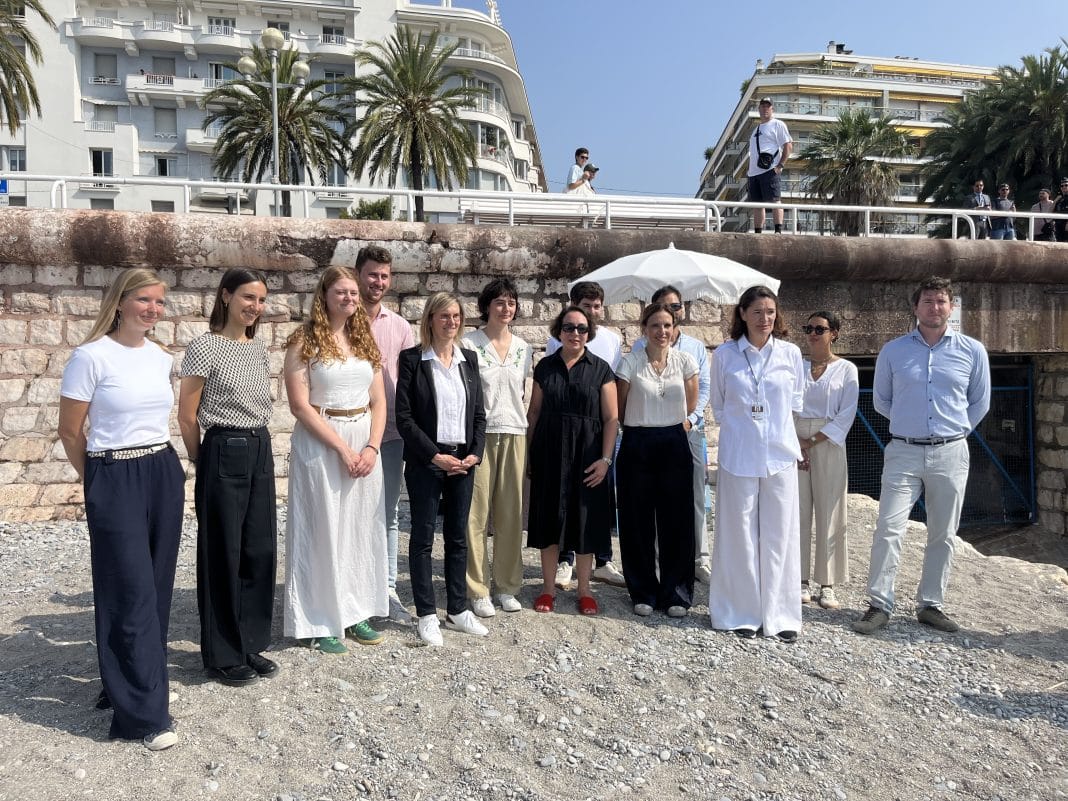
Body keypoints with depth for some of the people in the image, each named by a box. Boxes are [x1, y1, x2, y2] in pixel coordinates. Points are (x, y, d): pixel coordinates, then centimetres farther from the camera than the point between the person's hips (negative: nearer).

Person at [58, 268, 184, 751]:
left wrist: (160, 464, 16)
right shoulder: (91, 356, -10)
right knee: (133, 593, -3)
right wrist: (99, 480, 6)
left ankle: (130, 681, 31)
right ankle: (145, 712, 7)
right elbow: (70, 431, -4)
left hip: (165, 476, 6)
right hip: (116, 482, -6)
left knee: (157, 587, 12)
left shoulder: (163, 359, 9)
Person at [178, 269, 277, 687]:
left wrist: (258, 446, 14)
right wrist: (204, 462, 2)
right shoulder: (205, 346, -10)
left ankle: (250, 644, 26)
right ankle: (223, 654, 18)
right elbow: (187, 417, -6)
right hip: (224, 454, -7)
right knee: (223, 554, 4)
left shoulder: (260, 349, 11)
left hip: (261, 452, 7)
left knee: (260, 550, 11)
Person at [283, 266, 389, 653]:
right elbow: (300, 405, -13)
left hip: (366, 444, 6)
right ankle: (319, 623, 13)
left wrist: (372, 447, -6)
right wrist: (342, 448, -16)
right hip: (321, 444, -5)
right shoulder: (305, 341, -6)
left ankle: (354, 613, 24)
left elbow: (378, 402, 9)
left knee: (361, 529, 10)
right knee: (323, 530, 1)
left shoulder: (365, 340, 11)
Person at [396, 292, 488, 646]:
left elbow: (479, 413, 10)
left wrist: (475, 454, -3)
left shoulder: (469, 359, 8)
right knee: (423, 536, 5)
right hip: (426, 461, -4)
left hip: (463, 461, 4)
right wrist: (436, 456, -14)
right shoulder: (412, 359, -5)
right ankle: (427, 614, 15)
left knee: (458, 536, 11)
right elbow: (404, 417, -9)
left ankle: (457, 610, 23)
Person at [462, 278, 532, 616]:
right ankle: (478, 590, 9)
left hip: (514, 435, 4)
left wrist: (526, 434, 13)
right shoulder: (469, 344, -2)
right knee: (476, 513, -2)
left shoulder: (522, 347, 12)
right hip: (479, 434, -4)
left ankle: (507, 585, 18)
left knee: (511, 513, 6)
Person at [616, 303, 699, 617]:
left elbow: (690, 405, 11)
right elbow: (620, 409, 3)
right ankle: (643, 593, 19)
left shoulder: (685, 361, 0)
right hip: (637, 446, -1)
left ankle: (675, 594, 18)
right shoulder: (630, 362, -6)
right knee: (639, 522, 5)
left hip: (674, 445, 2)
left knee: (676, 520, 5)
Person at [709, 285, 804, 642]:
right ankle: (743, 613, 16)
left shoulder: (791, 353, 2)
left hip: (780, 455, 1)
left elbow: (796, 400, 15)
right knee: (740, 535, 4)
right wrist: (738, 427, 10)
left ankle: (780, 614, 17)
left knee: (779, 535, 5)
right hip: (739, 455, -1)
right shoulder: (725, 355, -1)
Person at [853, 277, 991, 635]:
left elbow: (980, 402, 14)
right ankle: (880, 605, 0)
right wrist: (910, 422, 11)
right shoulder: (893, 351, 2)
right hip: (903, 451, -1)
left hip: (950, 454, 1)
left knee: (943, 534, 8)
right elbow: (880, 400, 13)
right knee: (889, 528, -7)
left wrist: (955, 430, 12)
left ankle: (930, 604, 20)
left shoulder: (972, 351, 3)